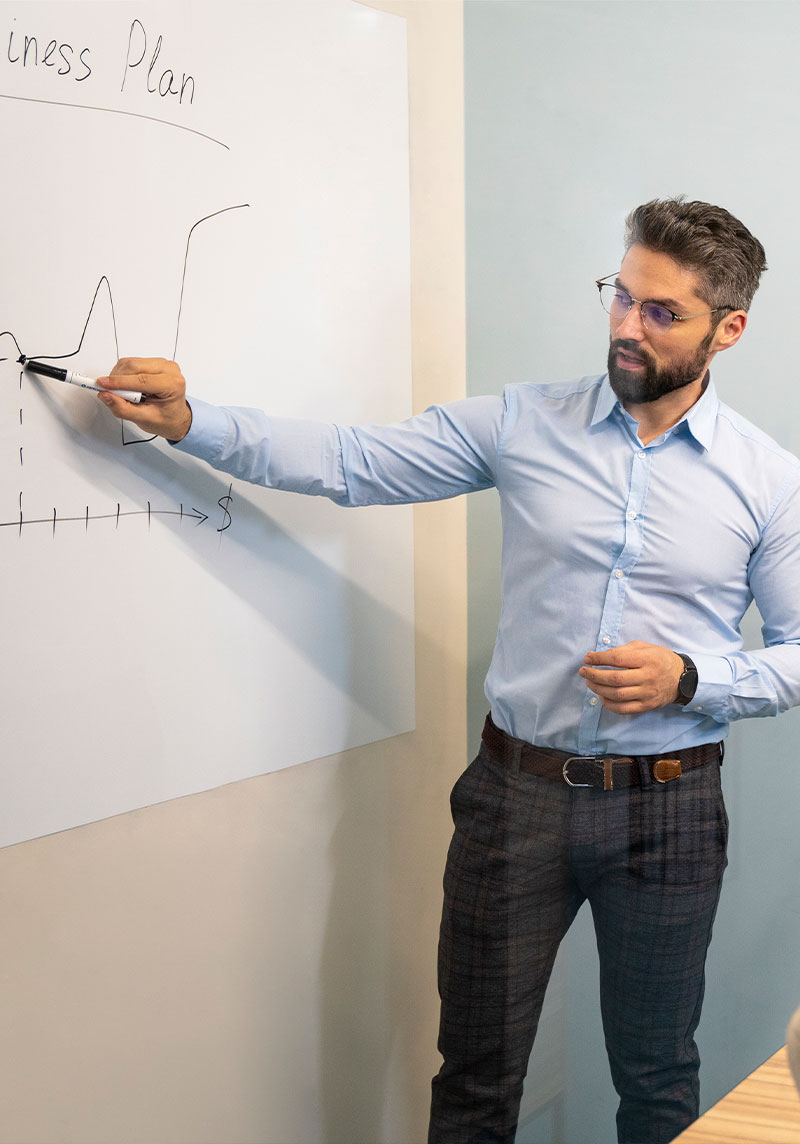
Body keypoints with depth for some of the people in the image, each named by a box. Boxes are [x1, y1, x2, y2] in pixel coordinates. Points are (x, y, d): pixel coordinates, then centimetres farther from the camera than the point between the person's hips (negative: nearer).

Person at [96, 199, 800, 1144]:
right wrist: (188, 422, -13)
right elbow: (348, 464, -3)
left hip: (665, 810, 0)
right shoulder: (524, 424, -1)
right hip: (517, 791, 1)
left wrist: (688, 677, -16)